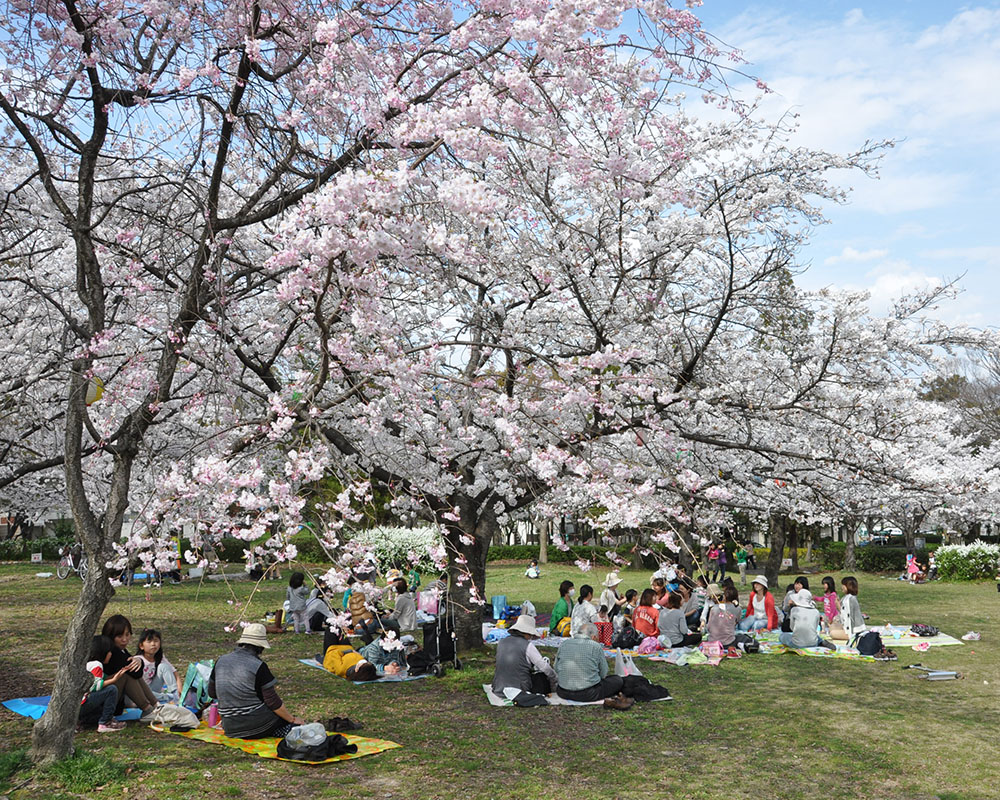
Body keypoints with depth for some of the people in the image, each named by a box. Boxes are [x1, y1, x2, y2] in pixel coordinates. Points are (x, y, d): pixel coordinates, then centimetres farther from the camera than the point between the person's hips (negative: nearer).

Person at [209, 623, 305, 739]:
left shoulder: (221, 661, 3)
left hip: (231, 730, 6)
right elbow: (272, 701, -11)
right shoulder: (259, 666, -13)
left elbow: (212, 692, 15)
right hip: (256, 726, -6)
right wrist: (293, 719, 0)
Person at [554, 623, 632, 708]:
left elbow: (556, 672, 12)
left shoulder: (563, 644, 6)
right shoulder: (596, 646, -5)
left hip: (564, 694, 2)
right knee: (618, 680, 17)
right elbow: (603, 674, 1)